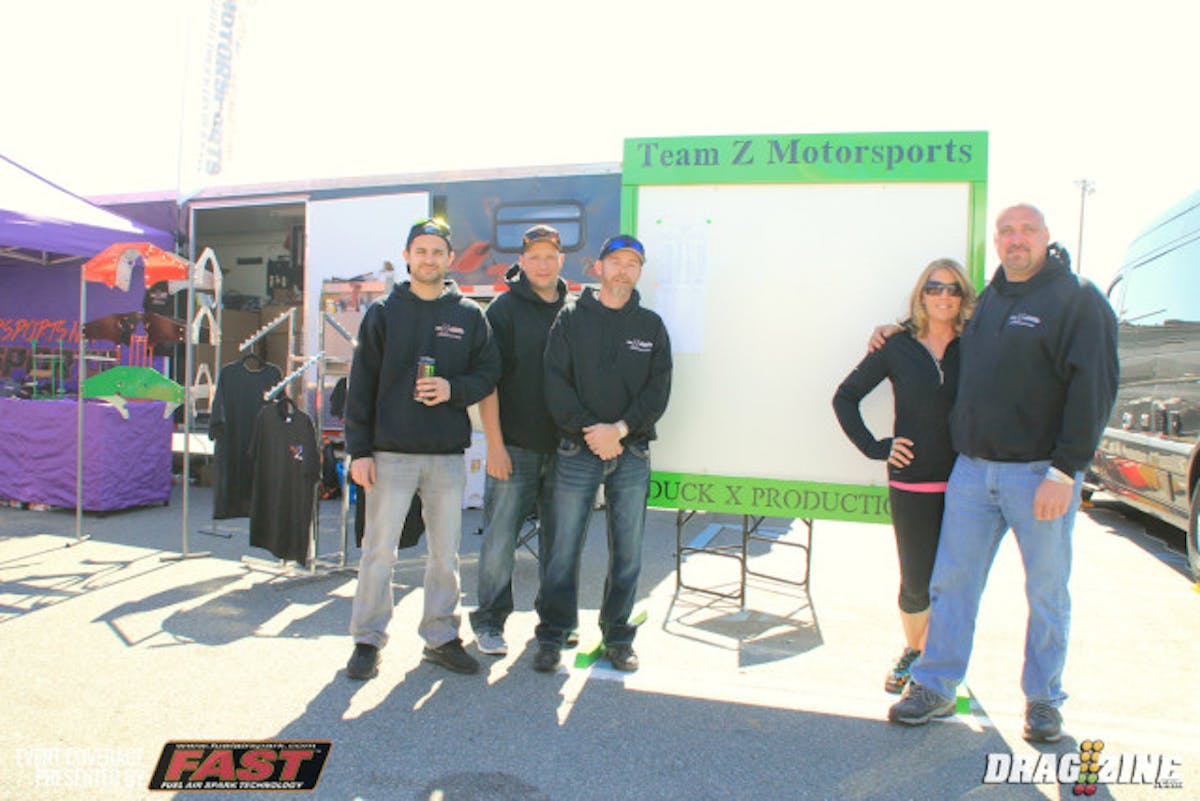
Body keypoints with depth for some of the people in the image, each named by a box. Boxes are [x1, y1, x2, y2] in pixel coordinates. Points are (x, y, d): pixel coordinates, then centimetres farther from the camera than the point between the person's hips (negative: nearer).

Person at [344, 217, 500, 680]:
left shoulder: (469, 315, 8)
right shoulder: (383, 313, 5)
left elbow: (489, 373, 7)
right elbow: (362, 385, 2)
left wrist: (454, 389, -13)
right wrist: (359, 449, -4)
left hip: (449, 454, 2)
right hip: (391, 452, -1)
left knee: (446, 553, 9)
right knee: (379, 550, 2)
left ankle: (441, 637, 23)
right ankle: (368, 640, 17)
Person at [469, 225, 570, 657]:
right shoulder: (505, 308, -3)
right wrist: (495, 443, -13)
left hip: (562, 447, 4)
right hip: (514, 446, -4)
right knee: (500, 537, 0)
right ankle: (489, 622, 15)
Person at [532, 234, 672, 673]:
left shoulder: (651, 325, 10)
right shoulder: (571, 317, 5)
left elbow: (658, 390, 1)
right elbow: (556, 383, -3)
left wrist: (621, 428, -13)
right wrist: (589, 430, -14)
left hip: (632, 453, 2)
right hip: (577, 451, -1)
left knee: (628, 552, 7)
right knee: (564, 549, 1)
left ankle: (618, 635, 22)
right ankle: (552, 635, 16)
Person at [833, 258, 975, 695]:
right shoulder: (897, 348, 1)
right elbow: (844, 397, 7)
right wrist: (874, 447, -1)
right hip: (912, 483, -1)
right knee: (917, 584, 3)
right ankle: (912, 651, 31)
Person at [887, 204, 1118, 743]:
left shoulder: (1079, 300, -5)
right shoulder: (989, 298, 14)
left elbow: (1093, 389, -12)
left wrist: (1065, 470, -18)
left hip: (1039, 472, -5)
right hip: (972, 469, 5)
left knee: (1046, 591, 9)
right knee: (952, 581, 7)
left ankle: (1042, 698, 25)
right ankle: (934, 687, 18)